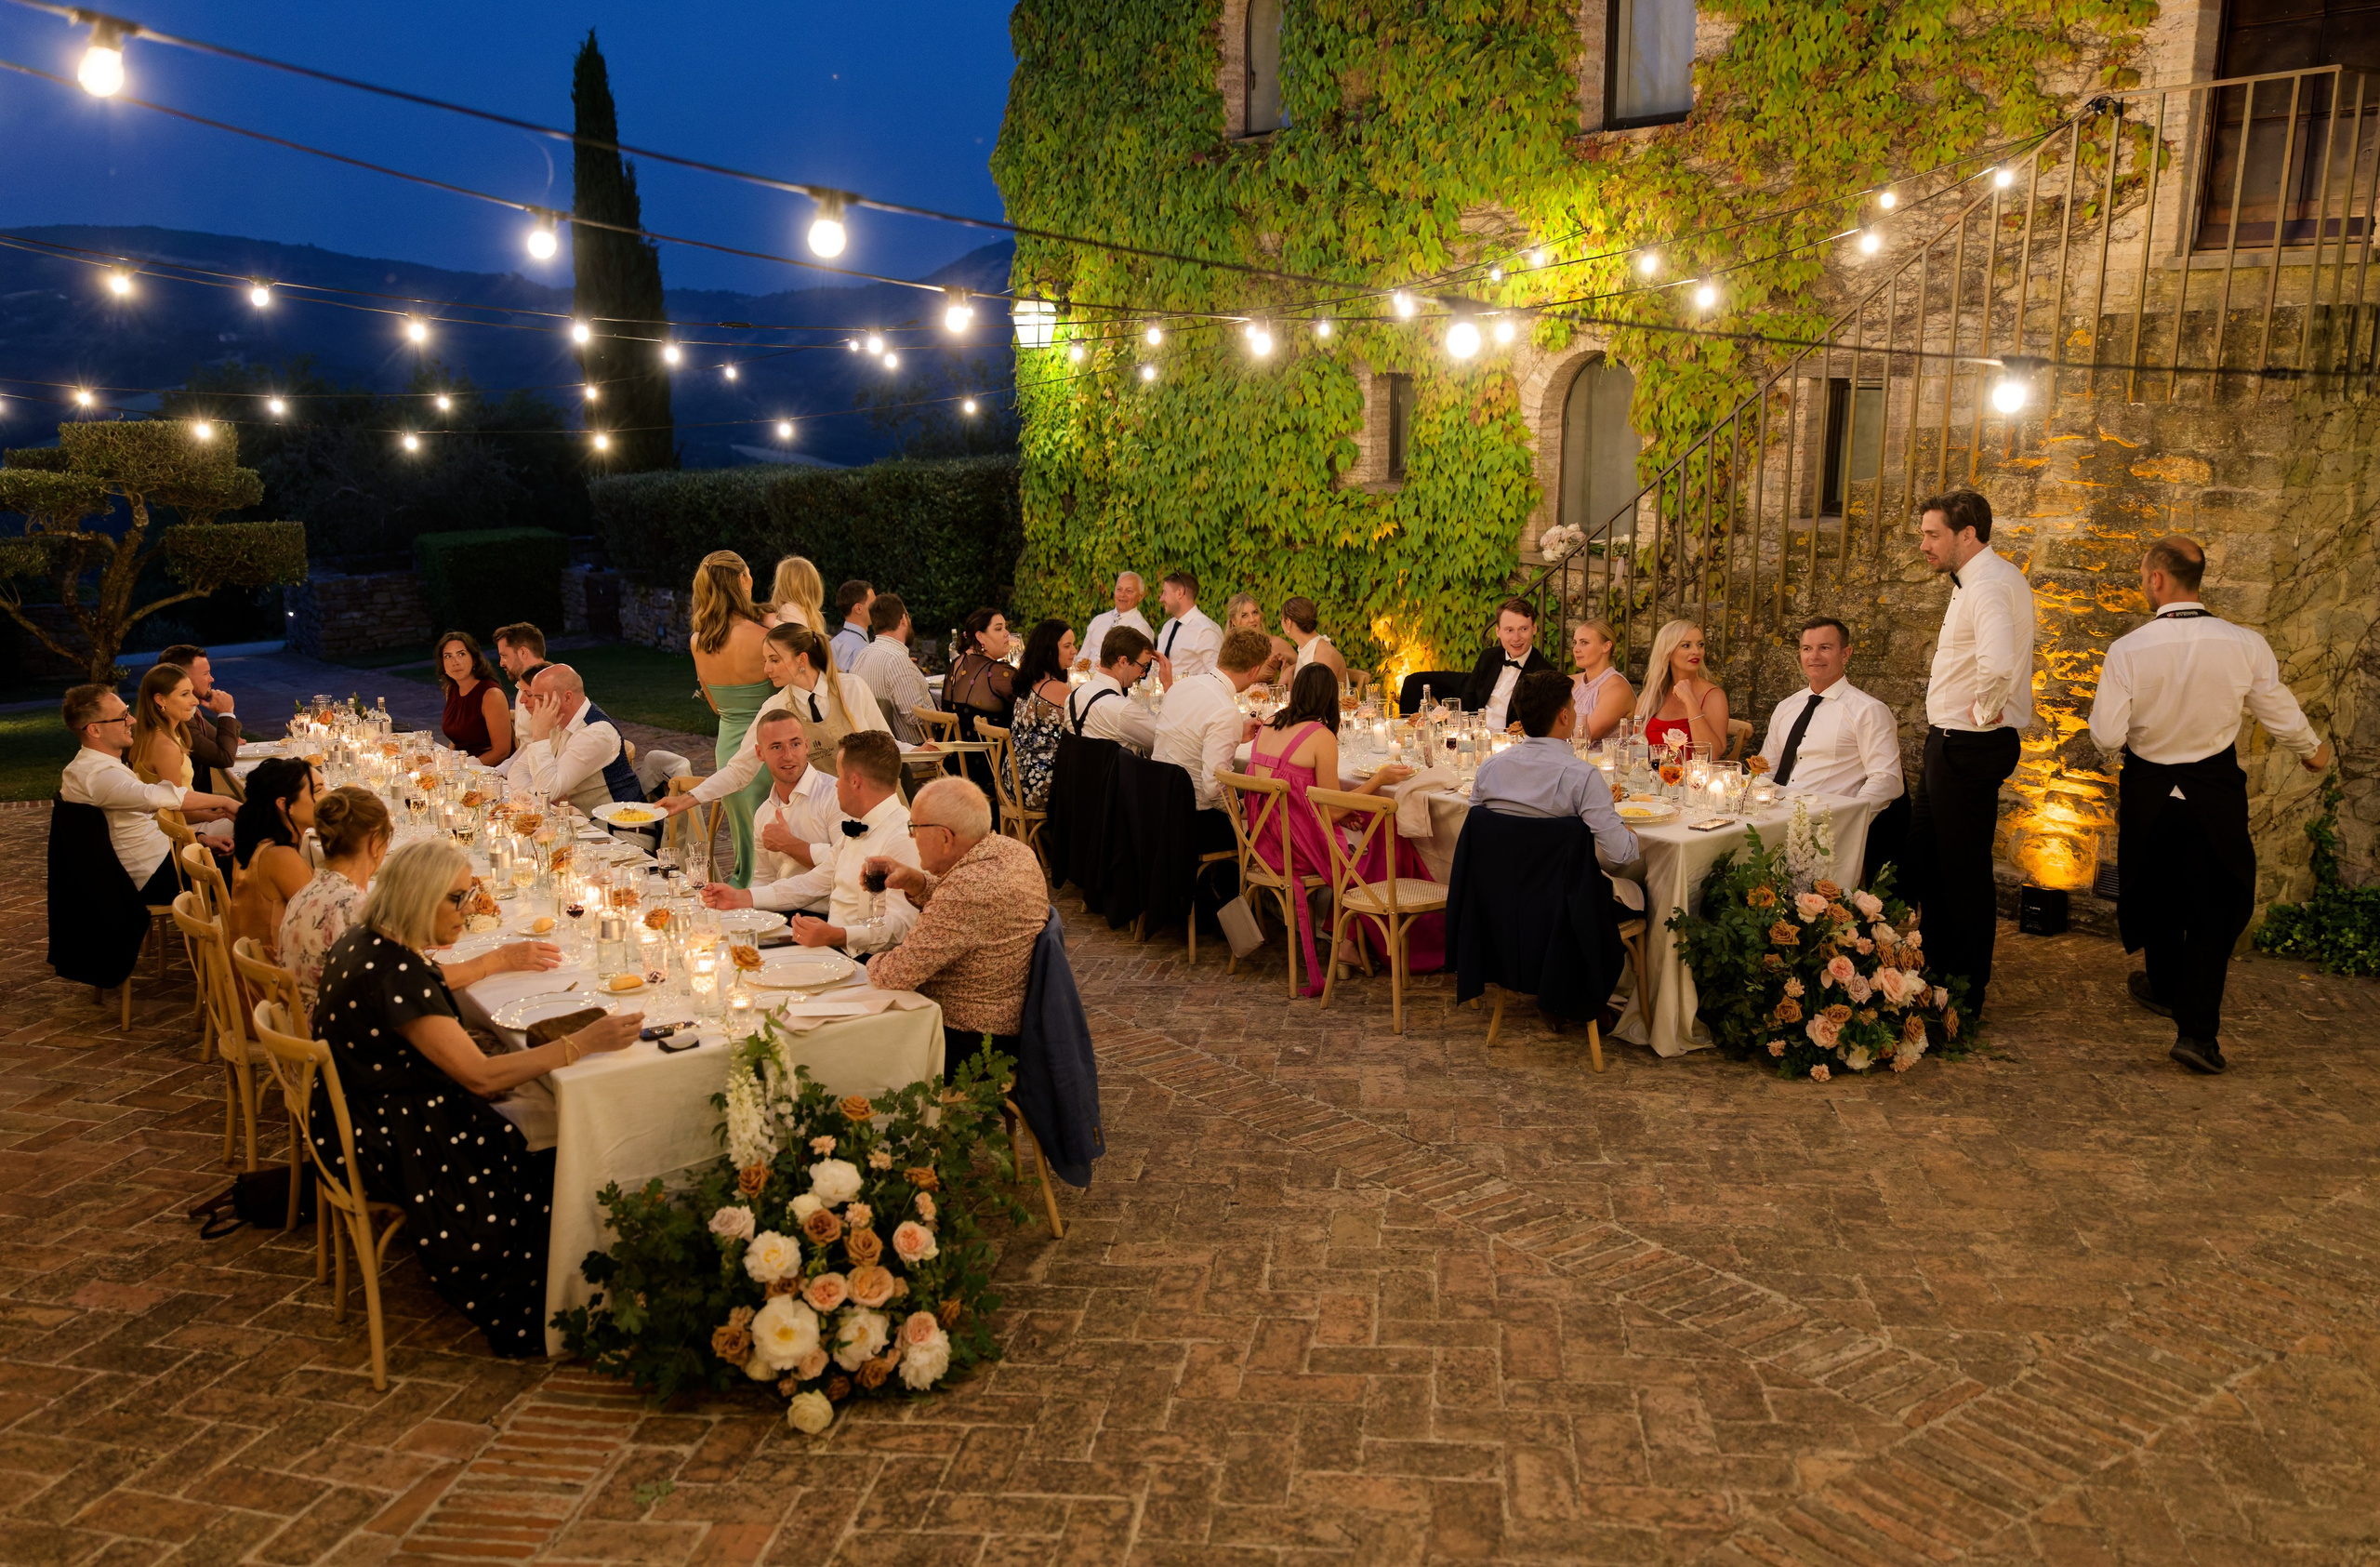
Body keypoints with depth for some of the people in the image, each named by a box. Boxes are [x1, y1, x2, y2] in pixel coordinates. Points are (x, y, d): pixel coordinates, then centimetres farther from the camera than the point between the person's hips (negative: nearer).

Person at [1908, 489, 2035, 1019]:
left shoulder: (1988, 585, -21)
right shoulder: (1976, 581, 12)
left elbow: (1998, 663, -40)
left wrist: (1987, 712, -23)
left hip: (1969, 747, -11)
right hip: (1950, 742, 11)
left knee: (1964, 872, 0)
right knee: (1924, 860, 18)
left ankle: (1966, 996, 11)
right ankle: (1936, 971, 31)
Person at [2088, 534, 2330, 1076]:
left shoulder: (2127, 650, -19)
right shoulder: (2245, 645, -13)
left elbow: (2106, 736, -16)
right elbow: (2283, 718, -1)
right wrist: (2313, 751, 20)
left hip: (2147, 791, 0)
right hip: (2215, 793, 0)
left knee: (2158, 893, 22)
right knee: (2214, 906, 8)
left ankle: (2164, 986, 44)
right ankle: (2197, 1029, 0)